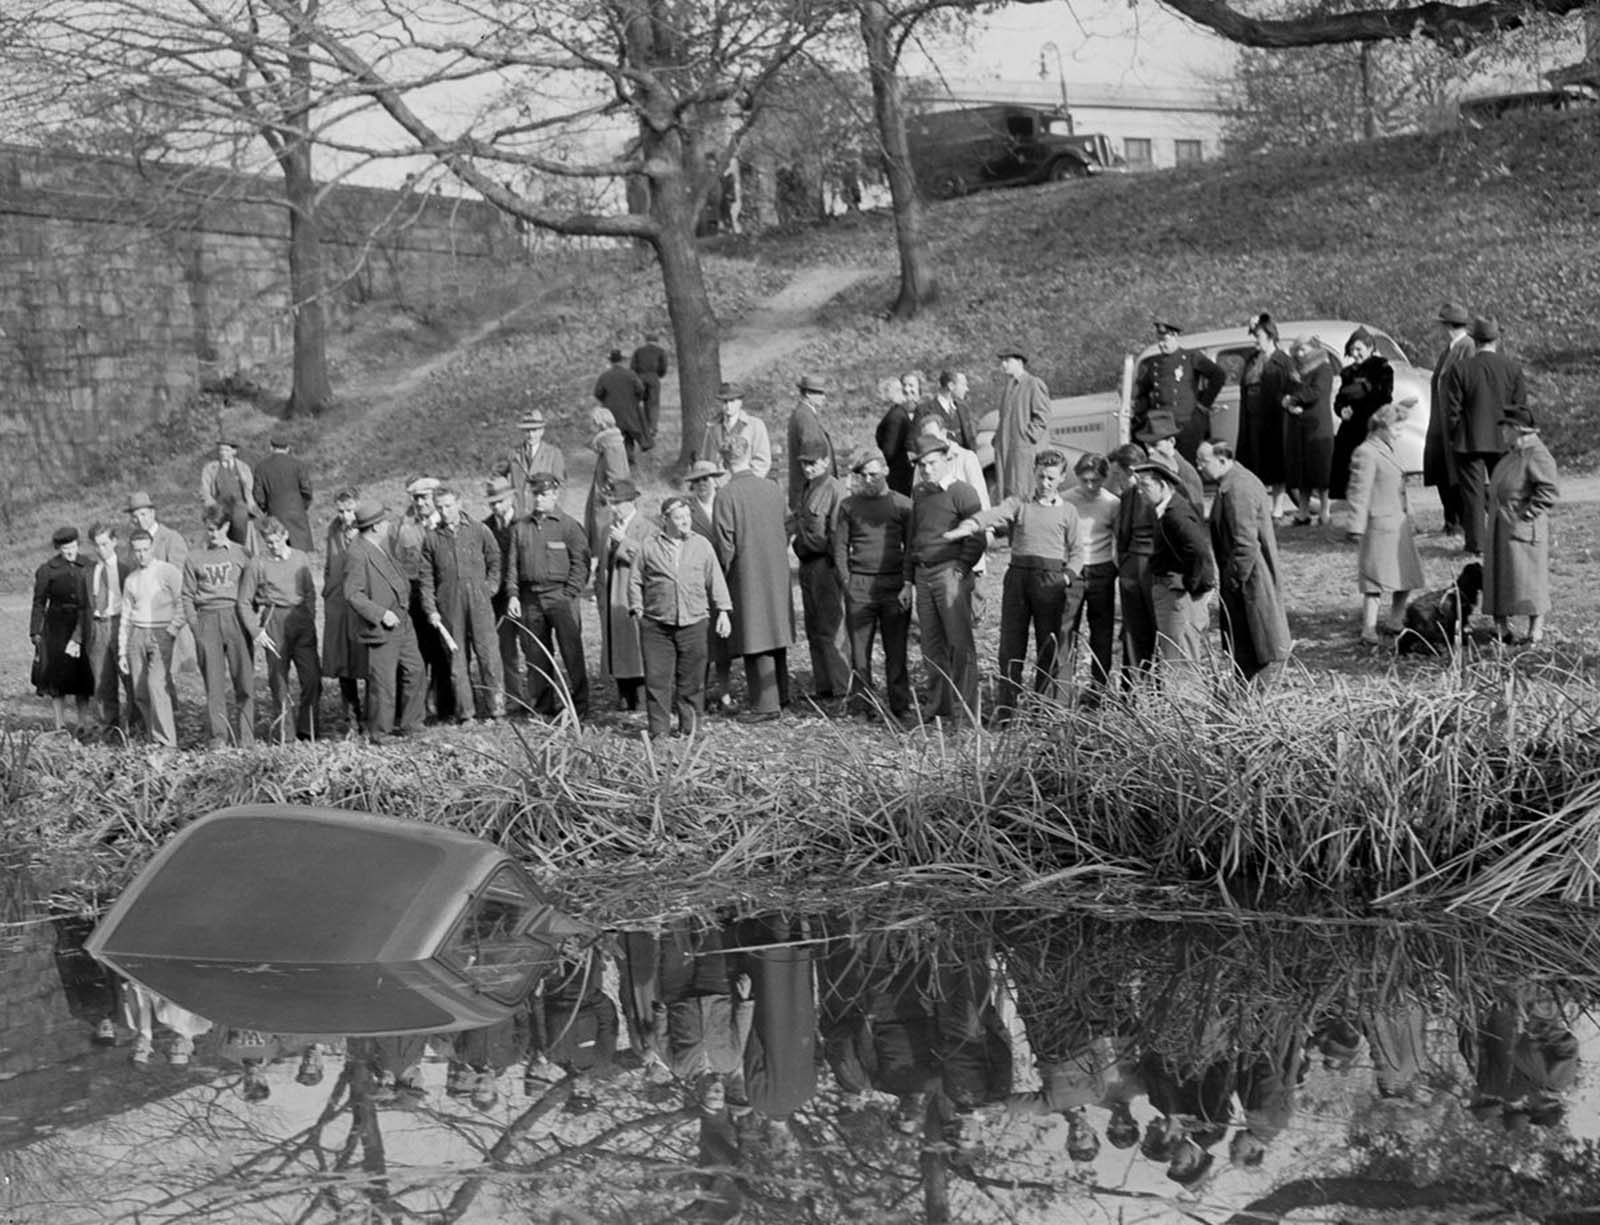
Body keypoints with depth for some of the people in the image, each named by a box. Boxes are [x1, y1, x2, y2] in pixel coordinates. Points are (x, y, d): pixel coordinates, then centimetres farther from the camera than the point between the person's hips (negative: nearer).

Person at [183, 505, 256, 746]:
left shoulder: (241, 553, 9)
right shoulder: (195, 558, 11)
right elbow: (188, 595, 12)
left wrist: (252, 622, -2)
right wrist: (195, 624, 1)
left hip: (236, 617, -1)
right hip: (207, 620, 1)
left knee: (245, 679, -5)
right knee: (213, 681, -1)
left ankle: (245, 735, -1)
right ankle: (218, 735, 1)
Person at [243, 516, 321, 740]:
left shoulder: (301, 559, 8)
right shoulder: (257, 563, -1)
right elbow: (244, 602, 2)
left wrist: (310, 619, 7)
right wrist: (257, 630, -5)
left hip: (301, 619, 3)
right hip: (275, 623, -3)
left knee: (312, 677, -3)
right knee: (279, 681, -1)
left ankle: (307, 731, 7)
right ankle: (283, 735, 5)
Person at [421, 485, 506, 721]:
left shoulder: (479, 531, 6)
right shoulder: (431, 539, 7)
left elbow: (495, 561, 16)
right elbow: (426, 578, 9)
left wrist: (490, 586, 4)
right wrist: (430, 610, 2)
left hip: (478, 602, -1)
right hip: (449, 606, 1)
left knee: (488, 653, -6)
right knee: (457, 657, 2)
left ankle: (497, 707, -1)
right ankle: (464, 711, 6)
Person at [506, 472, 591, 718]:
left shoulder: (569, 525, 1)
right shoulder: (520, 527, 13)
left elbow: (580, 563, -3)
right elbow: (511, 565, 13)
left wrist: (569, 595, -10)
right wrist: (512, 595, 1)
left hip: (560, 594, -4)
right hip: (529, 598, 4)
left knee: (572, 653, -5)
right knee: (536, 656, 6)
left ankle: (579, 706, 1)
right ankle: (542, 709, 13)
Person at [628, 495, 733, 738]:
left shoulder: (702, 545, 8)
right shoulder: (650, 547, 4)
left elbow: (715, 580, 11)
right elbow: (635, 580, 11)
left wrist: (722, 612, 7)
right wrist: (636, 609, 4)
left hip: (693, 621, 1)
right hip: (656, 625, -1)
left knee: (691, 678, 4)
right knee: (657, 678, -2)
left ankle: (689, 726, 15)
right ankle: (658, 727, 5)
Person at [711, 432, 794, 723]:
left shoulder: (727, 495, -14)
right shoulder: (772, 489, 2)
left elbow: (724, 543, -14)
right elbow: (784, 533, 11)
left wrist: (722, 573, 0)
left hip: (746, 576, -6)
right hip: (777, 573, 6)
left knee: (755, 640, -1)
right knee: (774, 632, 18)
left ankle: (766, 704, 1)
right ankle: (780, 695, 30)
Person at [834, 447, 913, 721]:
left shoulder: (902, 504, 7)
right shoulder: (849, 506, 10)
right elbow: (840, 547, 10)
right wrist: (847, 582, -1)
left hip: (894, 584, -1)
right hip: (859, 584, 1)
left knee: (896, 650, -1)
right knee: (859, 649, 0)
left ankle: (900, 706, 4)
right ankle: (860, 706, 5)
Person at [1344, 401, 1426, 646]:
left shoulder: (1388, 451, 17)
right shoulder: (1366, 453, -12)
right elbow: (1359, 492, -17)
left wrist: (1409, 520, 26)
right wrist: (1357, 526, -21)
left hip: (1400, 524, 9)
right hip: (1380, 525, -9)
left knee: (1406, 575, 14)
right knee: (1375, 580, -7)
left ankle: (1395, 621, 26)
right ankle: (1369, 629, -4)